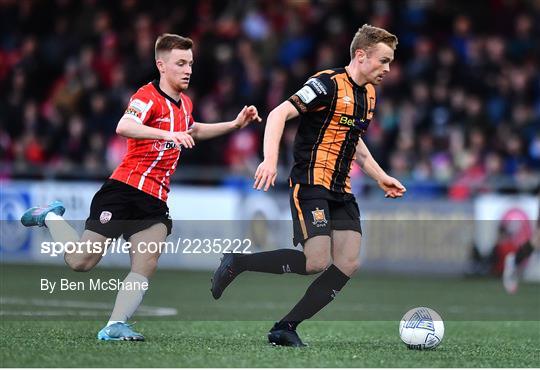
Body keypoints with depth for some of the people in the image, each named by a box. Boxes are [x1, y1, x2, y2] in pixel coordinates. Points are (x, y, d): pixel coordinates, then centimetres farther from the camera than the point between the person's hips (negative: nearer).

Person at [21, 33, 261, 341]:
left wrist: (235, 124, 32)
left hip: (155, 200, 7)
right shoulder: (149, 96, -11)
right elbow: (124, 127, -31)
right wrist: (168, 134, -44)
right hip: (125, 188, -7)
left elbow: (192, 131, 41)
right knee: (81, 262, -4)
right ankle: (51, 217, 22)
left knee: (146, 267, -12)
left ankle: (115, 326, -10)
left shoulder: (185, 104, 16)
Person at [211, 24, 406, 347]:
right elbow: (279, 114, -19)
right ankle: (236, 263, -1)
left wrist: (380, 177, 27)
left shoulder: (369, 96, 15)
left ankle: (285, 328, 2)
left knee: (349, 264, -4)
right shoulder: (328, 84, -12)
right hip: (310, 184, -9)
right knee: (317, 262, -19)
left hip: (341, 191, 9)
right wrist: (270, 160, -32)